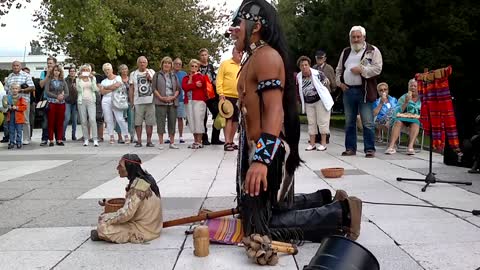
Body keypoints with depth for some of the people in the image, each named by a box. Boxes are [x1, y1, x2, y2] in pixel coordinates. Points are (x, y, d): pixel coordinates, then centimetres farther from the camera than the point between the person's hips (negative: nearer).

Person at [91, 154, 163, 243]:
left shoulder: (138, 185, -24)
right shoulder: (145, 178, 4)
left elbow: (126, 213, -25)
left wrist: (105, 218, -11)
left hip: (143, 231, -10)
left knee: (103, 226, -16)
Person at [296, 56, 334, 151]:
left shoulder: (317, 74, -15)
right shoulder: (299, 77, -2)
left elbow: (326, 82, -3)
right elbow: (299, 90, 13)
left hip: (320, 100, -5)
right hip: (308, 103, 5)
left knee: (322, 122, -1)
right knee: (311, 122, 8)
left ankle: (323, 143, 5)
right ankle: (312, 144, 13)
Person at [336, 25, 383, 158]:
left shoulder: (373, 51, 2)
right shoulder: (346, 52, 18)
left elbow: (377, 68, -8)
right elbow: (339, 69, 24)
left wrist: (361, 70, -16)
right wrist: (339, 82, 9)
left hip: (364, 91, -5)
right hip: (348, 91, 5)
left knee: (367, 123, -5)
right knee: (349, 122, 10)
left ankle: (370, 149, 1)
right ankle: (350, 148, 18)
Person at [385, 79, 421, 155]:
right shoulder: (403, 97, 16)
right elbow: (398, 111, 4)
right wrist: (406, 102, -8)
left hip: (416, 118, 0)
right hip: (403, 117, 0)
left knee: (415, 123, -37)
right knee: (398, 122, -34)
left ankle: (410, 147, -51)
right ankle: (391, 146, -49)